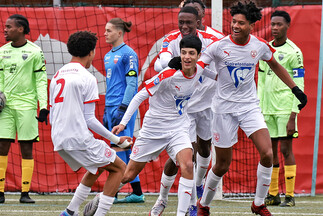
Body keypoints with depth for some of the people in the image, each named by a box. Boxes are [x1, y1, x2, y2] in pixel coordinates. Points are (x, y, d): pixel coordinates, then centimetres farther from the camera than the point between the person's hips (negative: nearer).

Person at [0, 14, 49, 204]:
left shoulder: (35, 52, -1)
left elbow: (41, 81, 0)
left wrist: (43, 107, -6)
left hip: (27, 105, -3)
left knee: (26, 148, -2)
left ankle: (25, 192, 2)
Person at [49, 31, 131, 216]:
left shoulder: (57, 75, 14)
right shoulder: (87, 78, -10)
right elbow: (89, 119, -12)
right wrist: (116, 139, -5)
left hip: (58, 140, 8)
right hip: (80, 138, -8)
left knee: (97, 168, 28)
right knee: (119, 168, 5)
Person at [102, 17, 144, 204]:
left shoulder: (128, 54, -8)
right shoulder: (109, 56, 17)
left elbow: (132, 84, -13)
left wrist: (123, 109, -19)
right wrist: (106, 112, 21)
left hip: (123, 106, -9)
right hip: (111, 106, 9)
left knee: (118, 148, -9)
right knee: (124, 150, 7)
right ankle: (137, 193, 10)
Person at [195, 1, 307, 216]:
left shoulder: (260, 45, -2)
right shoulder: (219, 46, -11)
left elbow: (274, 65, 17)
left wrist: (295, 89, 18)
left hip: (250, 105, 2)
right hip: (225, 108, -2)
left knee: (267, 153, -17)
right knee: (222, 165, 1)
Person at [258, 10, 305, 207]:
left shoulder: (293, 52, -5)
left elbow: (299, 87, -8)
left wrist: (293, 116, -14)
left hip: (285, 109, -6)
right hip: (267, 110, 6)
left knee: (286, 150, -5)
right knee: (270, 151, 6)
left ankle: (290, 195, -1)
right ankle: (273, 195, 11)